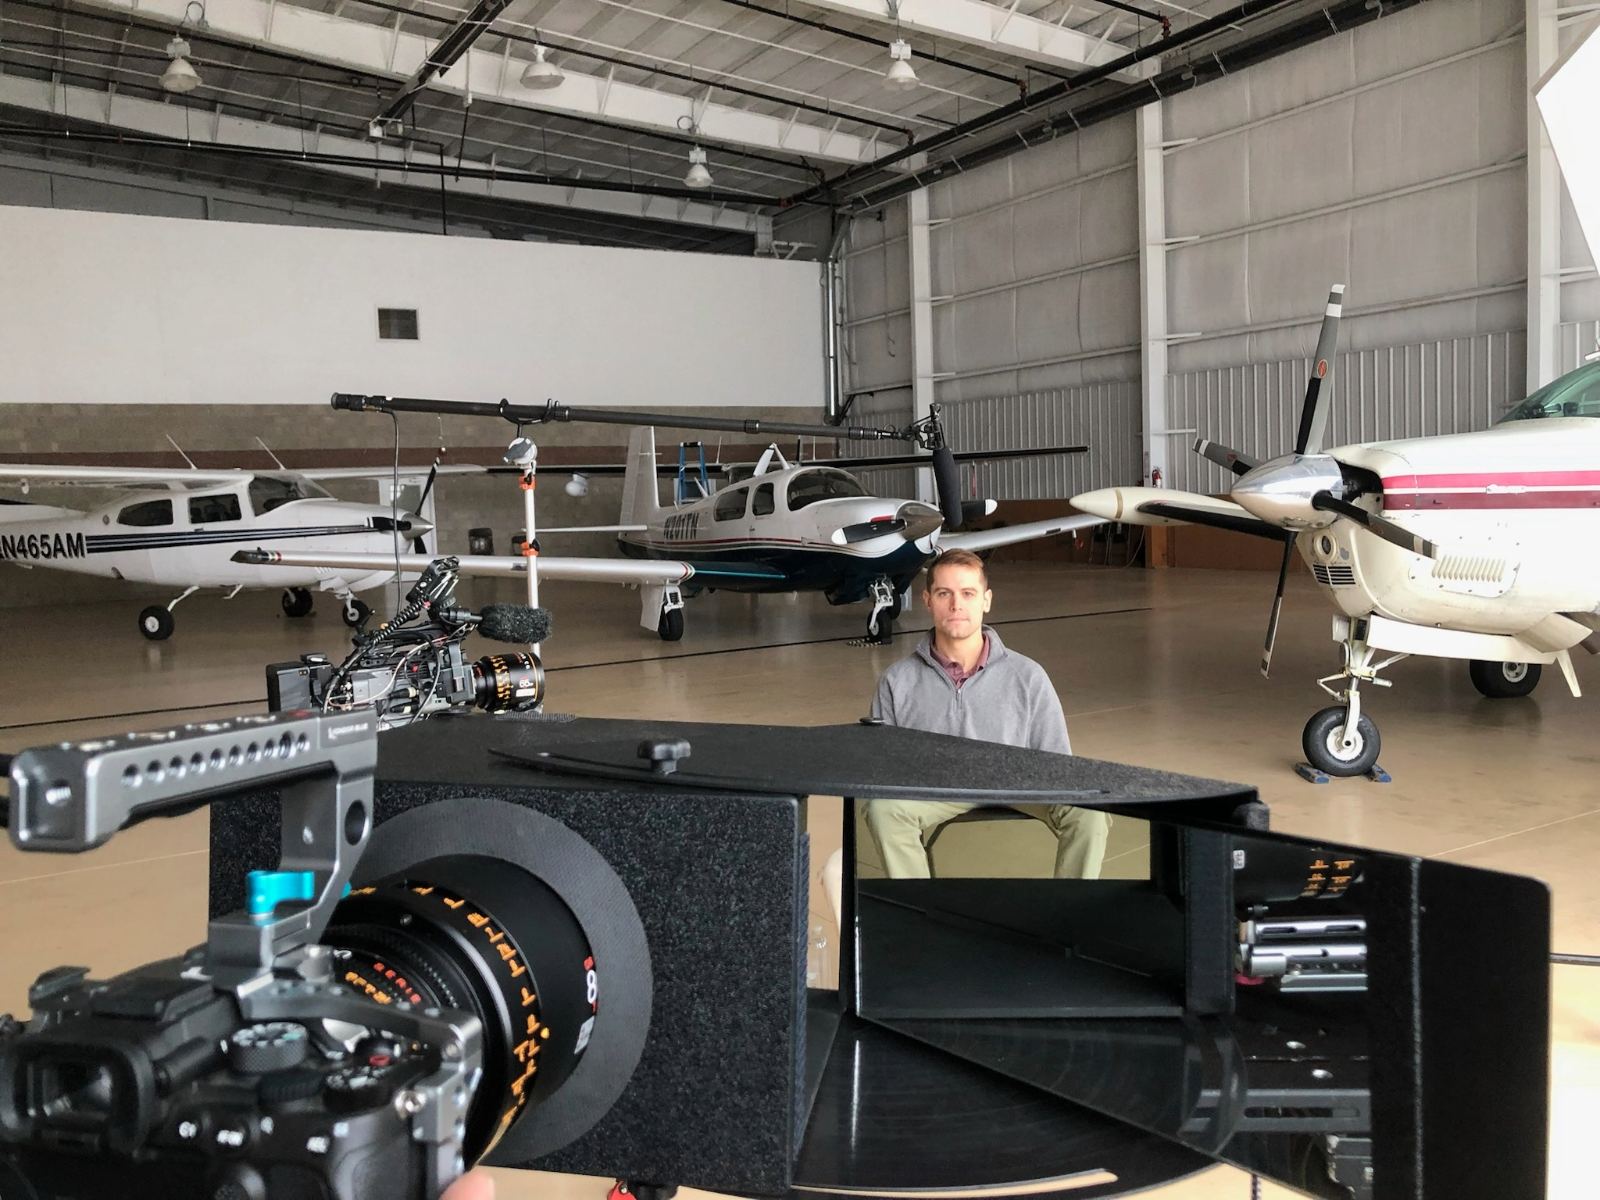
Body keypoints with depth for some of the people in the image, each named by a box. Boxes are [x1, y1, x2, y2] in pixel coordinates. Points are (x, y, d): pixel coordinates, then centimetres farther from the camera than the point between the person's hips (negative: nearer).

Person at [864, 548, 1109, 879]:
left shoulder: (1027, 677, 5)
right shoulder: (898, 682, 6)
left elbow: (1056, 764, 7)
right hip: (929, 795, 0)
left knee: (1087, 810, -28)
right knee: (883, 808, -33)